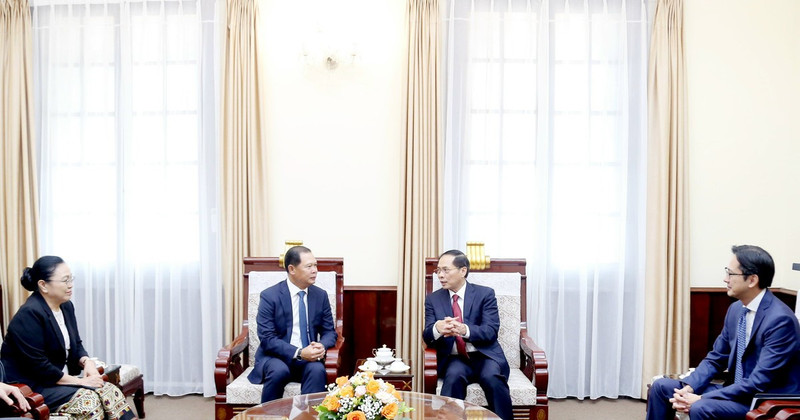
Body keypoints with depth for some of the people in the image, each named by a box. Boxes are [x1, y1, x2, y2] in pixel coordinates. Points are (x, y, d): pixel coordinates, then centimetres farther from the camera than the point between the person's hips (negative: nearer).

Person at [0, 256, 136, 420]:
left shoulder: (66, 306, 5)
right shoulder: (29, 314, -20)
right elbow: (38, 366, -23)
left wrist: (86, 361, -8)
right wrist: (79, 381, -20)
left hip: (61, 378, 7)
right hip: (30, 387, -7)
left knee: (111, 391, -16)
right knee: (88, 400, -27)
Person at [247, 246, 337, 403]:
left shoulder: (321, 295, 5)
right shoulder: (269, 296, -7)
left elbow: (329, 332, 8)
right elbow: (267, 338, -13)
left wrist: (322, 346, -17)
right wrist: (299, 353, -25)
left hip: (308, 358, 2)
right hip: (276, 356, -2)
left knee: (317, 370, -30)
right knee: (279, 370, -34)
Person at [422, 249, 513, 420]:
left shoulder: (485, 294, 1)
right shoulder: (433, 299, 7)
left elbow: (491, 331, -11)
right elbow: (427, 336, -2)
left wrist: (464, 329, -33)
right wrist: (437, 328, -29)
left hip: (485, 356, -1)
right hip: (454, 359, 1)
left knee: (491, 377, -32)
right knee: (454, 376, -33)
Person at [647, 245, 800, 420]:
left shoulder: (780, 319, -21)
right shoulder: (736, 309, 5)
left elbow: (759, 383, -24)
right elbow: (715, 358, 11)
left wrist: (702, 398, -23)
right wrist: (688, 388, -7)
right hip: (737, 392, 8)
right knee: (661, 386, 1)